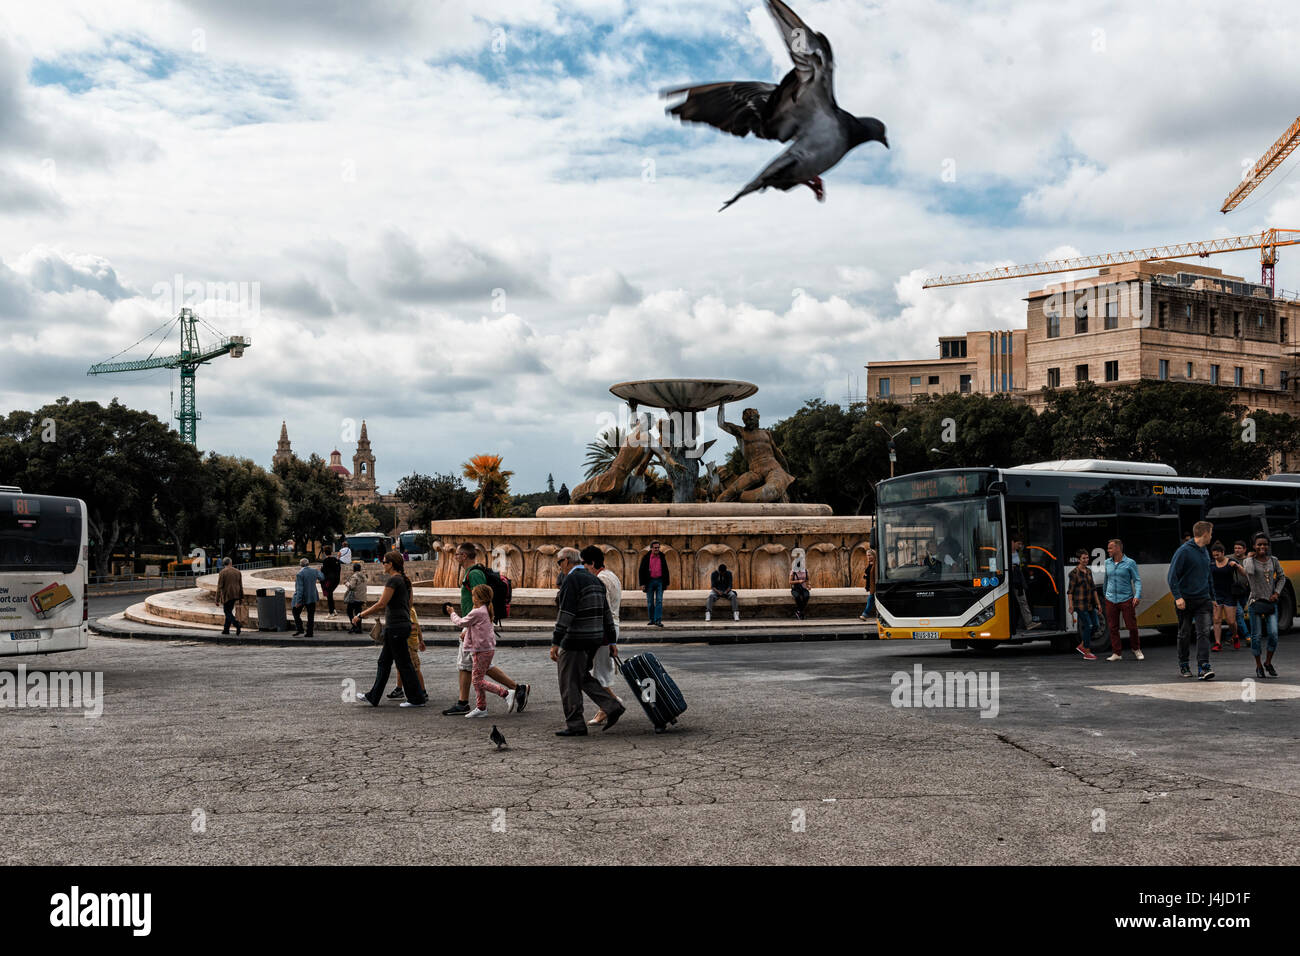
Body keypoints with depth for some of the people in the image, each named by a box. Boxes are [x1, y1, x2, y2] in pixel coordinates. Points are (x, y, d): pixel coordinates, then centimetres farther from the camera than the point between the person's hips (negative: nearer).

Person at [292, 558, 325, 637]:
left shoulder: (300, 574, -17)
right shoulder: (314, 571, -1)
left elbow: (300, 589, -20)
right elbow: (322, 578, 19)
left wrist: (298, 601, -18)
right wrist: (318, 571, 39)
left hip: (302, 598, -5)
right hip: (312, 597, 5)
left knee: (296, 613, 9)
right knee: (311, 615, 10)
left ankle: (300, 630, 2)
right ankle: (309, 632, 9)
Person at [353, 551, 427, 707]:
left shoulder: (393, 580, -15)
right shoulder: (404, 580, 14)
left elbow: (381, 604, -19)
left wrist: (361, 616, -11)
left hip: (395, 626, -10)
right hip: (404, 623, 10)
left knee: (404, 663, -2)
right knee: (384, 662, 14)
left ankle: (417, 699, 4)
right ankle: (373, 697, 19)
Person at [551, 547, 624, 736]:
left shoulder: (571, 581, -13)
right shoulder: (595, 580, 14)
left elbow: (565, 614, -20)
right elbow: (606, 612, 17)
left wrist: (555, 643, -19)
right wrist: (611, 641, 21)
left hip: (576, 641, -9)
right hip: (595, 639, 9)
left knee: (569, 683, 1)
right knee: (583, 677, 20)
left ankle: (575, 726, 5)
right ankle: (612, 708, 10)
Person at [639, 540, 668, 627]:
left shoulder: (662, 557, 6)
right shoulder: (646, 557, -1)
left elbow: (665, 570, 13)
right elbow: (641, 571, 0)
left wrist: (666, 583, 9)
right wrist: (642, 584, -6)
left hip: (659, 581, 1)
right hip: (650, 581, -1)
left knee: (659, 601, -7)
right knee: (650, 602, 5)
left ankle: (658, 620, -9)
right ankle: (651, 620, 16)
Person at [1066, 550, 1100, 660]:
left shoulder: (1089, 571, 12)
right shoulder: (1074, 573, -9)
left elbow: (1093, 588, 16)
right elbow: (1070, 591, -9)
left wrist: (1098, 603, 14)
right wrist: (1071, 606, -15)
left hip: (1090, 603, 7)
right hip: (1080, 604, -7)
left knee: (1096, 624, 5)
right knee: (1088, 626, -7)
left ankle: (1081, 645, 21)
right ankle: (1087, 653, 3)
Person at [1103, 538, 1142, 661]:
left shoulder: (1130, 563, -3)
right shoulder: (1108, 563, 9)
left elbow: (1137, 580, -4)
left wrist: (1137, 596, -15)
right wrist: (1104, 594, 29)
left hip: (1126, 599, -4)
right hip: (1111, 600, 4)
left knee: (1132, 626, -1)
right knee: (1113, 628, 1)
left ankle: (1136, 649, 20)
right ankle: (1117, 653, 7)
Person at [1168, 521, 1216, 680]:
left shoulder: (1205, 552, 13)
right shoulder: (1184, 551, -10)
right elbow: (1172, 575, -13)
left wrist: (1212, 598, 23)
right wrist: (1177, 596, -21)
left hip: (1203, 600, 5)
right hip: (1186, 600, -5)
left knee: (1204, 632, -8)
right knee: (1185, 634, 7)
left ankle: (1203, 668, -14)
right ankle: (1184, 665, 21)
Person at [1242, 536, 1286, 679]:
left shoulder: (1273, 560, 7)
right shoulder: (1248, 561, -1)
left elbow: (1281, 578, 15)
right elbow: (1249, 572, -22)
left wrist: (1276, 593, 1)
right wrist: (1251, 557, -8)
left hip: (1271, 602, 2)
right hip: (1255, 601, -2)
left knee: (1273, 634, -9)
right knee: (1256, 636, -1)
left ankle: (1268, 662, 13)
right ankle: (1259, 666, 13)